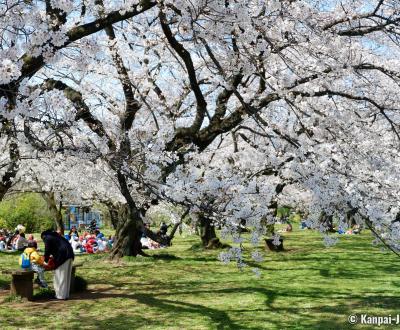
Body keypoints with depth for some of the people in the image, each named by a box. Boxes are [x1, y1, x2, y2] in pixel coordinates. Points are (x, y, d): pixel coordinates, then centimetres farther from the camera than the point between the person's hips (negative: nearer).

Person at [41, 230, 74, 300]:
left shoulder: (47, 238, 2)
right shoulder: (55, 236, 27)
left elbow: (47, 251, 1)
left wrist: (45, 261, 14)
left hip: (62, 256, -8)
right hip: (69, 254, 8)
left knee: (61, 276, 0)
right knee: (67, 276, 13)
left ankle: (61, 295, 6)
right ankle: (66, 294, 20)